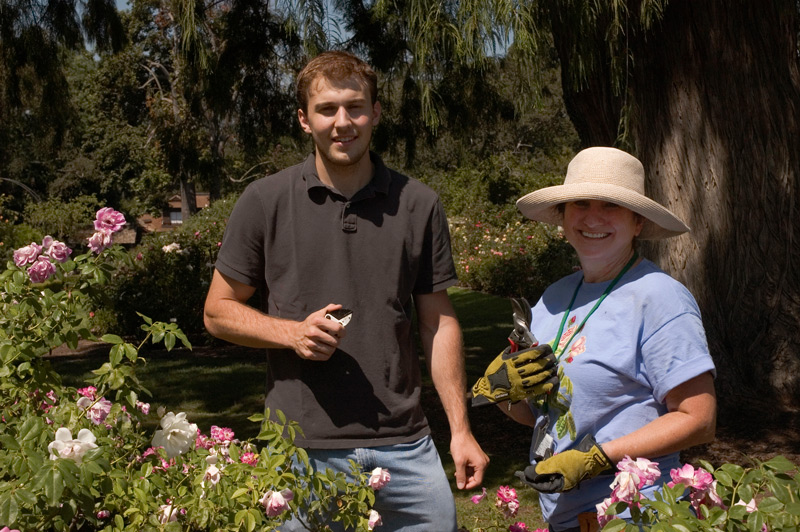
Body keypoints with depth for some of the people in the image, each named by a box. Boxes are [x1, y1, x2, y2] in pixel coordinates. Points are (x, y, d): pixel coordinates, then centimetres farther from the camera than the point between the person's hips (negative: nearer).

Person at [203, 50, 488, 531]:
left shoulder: (419, 206, 3)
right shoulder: (265, 202, -1)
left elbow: (438, 323, 6)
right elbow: (219, 311, 5)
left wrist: (460, 429, 2)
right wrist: (292, 332, -13)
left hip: (404, 444, 2)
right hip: (303, 448, -1)